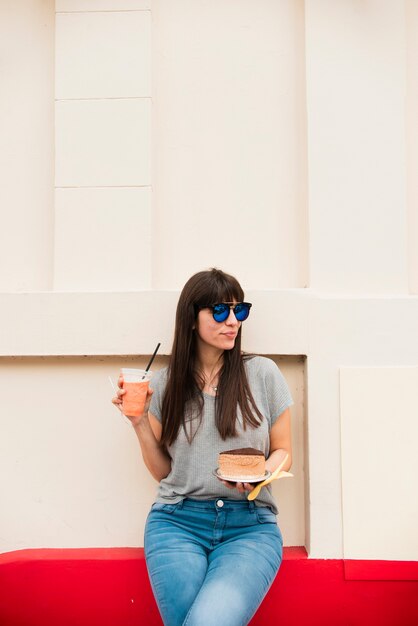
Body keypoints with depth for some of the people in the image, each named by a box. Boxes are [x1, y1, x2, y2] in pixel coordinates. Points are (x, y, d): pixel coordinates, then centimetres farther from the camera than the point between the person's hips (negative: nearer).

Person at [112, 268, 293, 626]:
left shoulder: (263, 373, 3)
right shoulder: (166, 383, 7)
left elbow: (282, 452, 10)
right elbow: (163, 472, 11)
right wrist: (139, 423, -2)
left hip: (250, 525, -1)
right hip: (177, 520, 1)